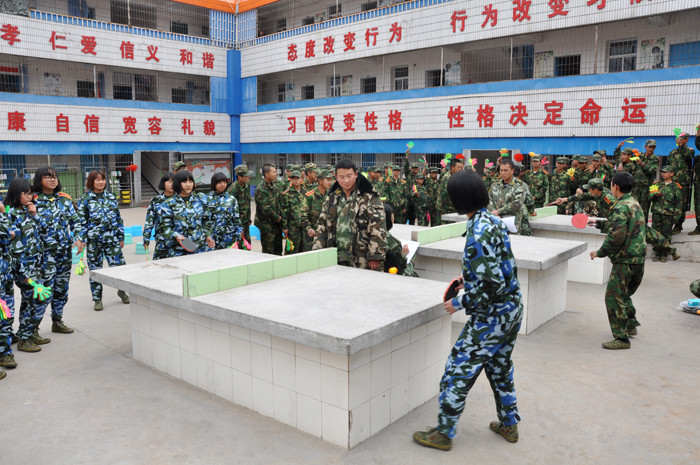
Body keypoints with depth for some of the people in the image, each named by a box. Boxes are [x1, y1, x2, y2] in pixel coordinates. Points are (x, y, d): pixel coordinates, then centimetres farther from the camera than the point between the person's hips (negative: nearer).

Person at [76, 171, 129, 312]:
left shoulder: (111, 197, 10)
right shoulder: (85, 200, 1)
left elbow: (118, 218, 13)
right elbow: (81, 221, -1)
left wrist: (121, 236, 11)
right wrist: (82, 240, -7)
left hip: (112, 239, 2)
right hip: (94, 240, -2)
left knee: (119, 265, -1)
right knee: (95, 269, 6)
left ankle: (121, 290, 25)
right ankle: (97, 299, 18)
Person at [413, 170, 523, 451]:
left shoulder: (477, 233, -24)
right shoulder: (494, 221, 4)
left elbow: (491, 285, -27)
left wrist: (460, 303, -15)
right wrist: (470, 278, 16)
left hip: (492, 315, -9)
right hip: (512, 307, 9)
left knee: (458, 370, 3)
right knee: (500, 367, 24)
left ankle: (443, 433, 16)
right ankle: (509, 425, 39)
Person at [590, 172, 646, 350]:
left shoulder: (621, 207, -18)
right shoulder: (635, 204, 13)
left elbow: (616, 237, -23)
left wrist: (600, 252, -12)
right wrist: (599, 223, 30)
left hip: (625, 260, -10)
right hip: (639, 259, 10)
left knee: (614, 297, -4)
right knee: (624, 295, 25)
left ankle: (621, 338, 0)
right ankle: (631, 325, 38)